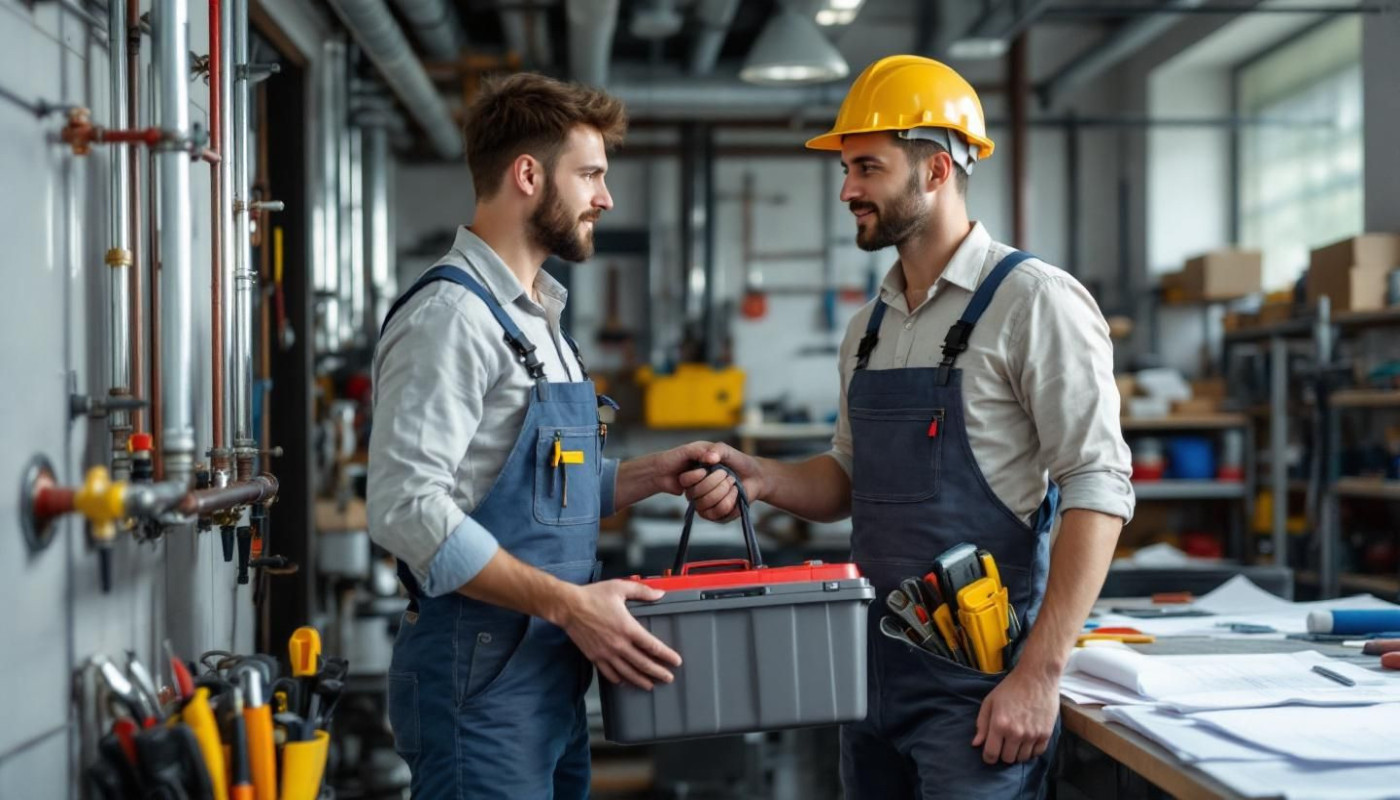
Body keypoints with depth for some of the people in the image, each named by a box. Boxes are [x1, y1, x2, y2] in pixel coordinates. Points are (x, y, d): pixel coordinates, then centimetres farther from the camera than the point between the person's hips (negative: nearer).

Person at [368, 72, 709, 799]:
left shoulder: (536, 318, 17)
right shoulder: (450, 314, -14)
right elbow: (407, 505, -23)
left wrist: (647, 475, 8)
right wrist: (568, 604, -23)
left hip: (553, 679, 9)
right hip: (480, 682, -9)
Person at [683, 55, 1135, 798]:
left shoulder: (1032, 301, -11)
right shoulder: (871, 325, 11)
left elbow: (1097, 491, -15)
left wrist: (1039, 675, -19)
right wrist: (760, 478, 0)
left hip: (976, 678, -7)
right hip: (872, 668, 7)